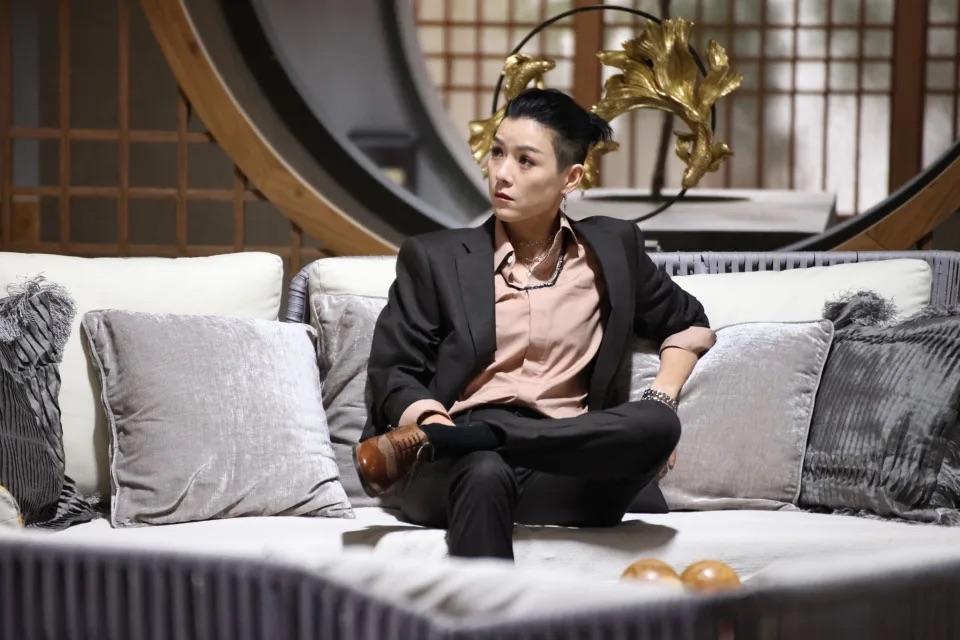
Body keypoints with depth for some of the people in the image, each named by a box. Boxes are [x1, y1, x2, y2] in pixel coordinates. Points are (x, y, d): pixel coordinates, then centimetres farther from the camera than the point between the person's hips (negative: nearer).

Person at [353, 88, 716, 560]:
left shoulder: (612, 250, 18)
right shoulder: (434, 257, 12)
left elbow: (689, 324, 31)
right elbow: (391, 375, 7)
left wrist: (659, 403, 10)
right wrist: (438, 425, -16)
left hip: (567, 470, 2)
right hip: (459, 470, -2)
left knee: (657, 425, -32)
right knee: (485, 474, -39)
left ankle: (429, 445, -34)